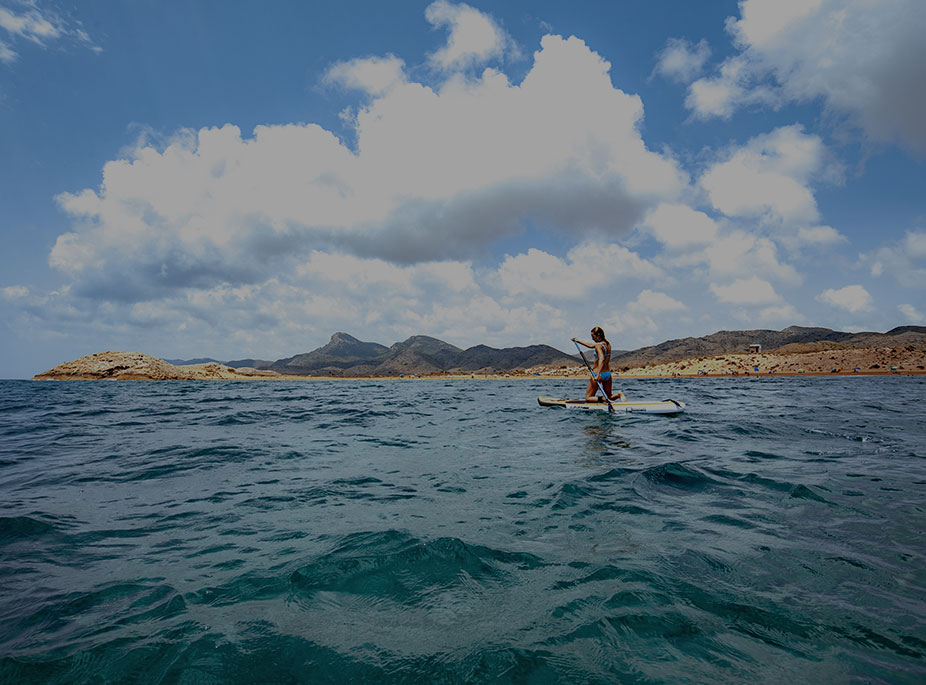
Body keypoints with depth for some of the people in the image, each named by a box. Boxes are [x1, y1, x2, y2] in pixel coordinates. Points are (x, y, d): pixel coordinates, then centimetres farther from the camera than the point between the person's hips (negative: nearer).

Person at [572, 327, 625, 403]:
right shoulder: (608, 344, 9)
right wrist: (578, 341, 32)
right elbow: (592, 345, 24)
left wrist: (597, 375, -40)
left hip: (598, 374, -8)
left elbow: (602, 359, -33)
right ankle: (619, 394, -9)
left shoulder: (598, 345, -16)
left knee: (588, 398, 2)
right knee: (609, 396, 21)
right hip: (608, 373, 8)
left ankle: (604, 399, -22)